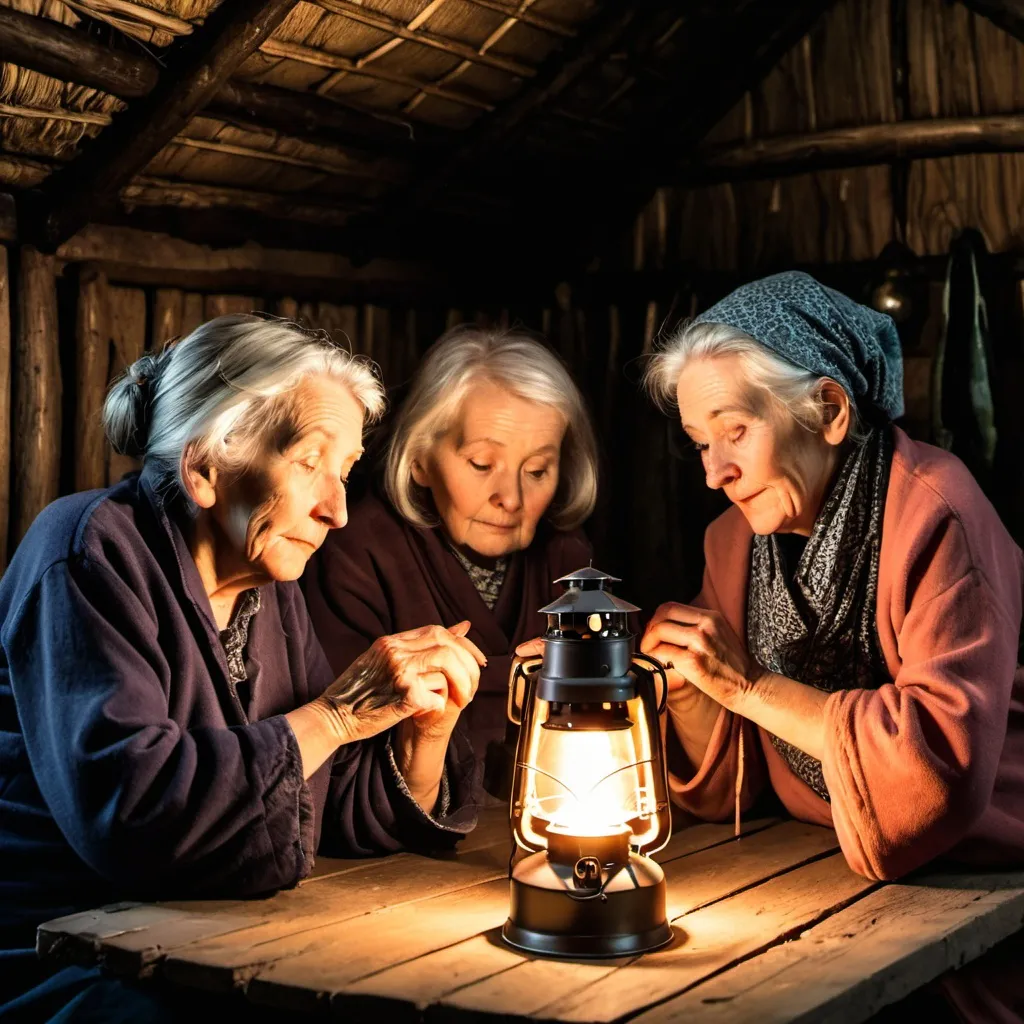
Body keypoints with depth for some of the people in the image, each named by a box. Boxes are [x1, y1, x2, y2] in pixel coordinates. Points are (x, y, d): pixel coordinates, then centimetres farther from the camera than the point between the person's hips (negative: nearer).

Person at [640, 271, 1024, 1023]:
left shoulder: (933, 513, -19)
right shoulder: (735, 541, 1)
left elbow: (948, 757, -28)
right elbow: (724, 791, 3)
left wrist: (750, 684, -24)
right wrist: (687, 682, -17)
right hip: (833, 887, 5)